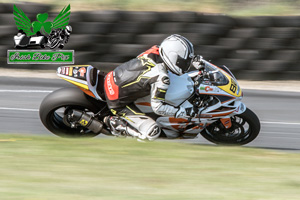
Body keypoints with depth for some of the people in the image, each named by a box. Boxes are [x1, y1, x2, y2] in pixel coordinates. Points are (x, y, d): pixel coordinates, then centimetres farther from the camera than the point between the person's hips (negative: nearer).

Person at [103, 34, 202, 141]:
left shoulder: (155, 50, -6)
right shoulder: (161, 77, -28)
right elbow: (157, 107, -23)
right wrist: (185, 112, -20)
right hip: (118, 102, -9)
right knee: (152, 132, -15)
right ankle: (115, 122, -5)